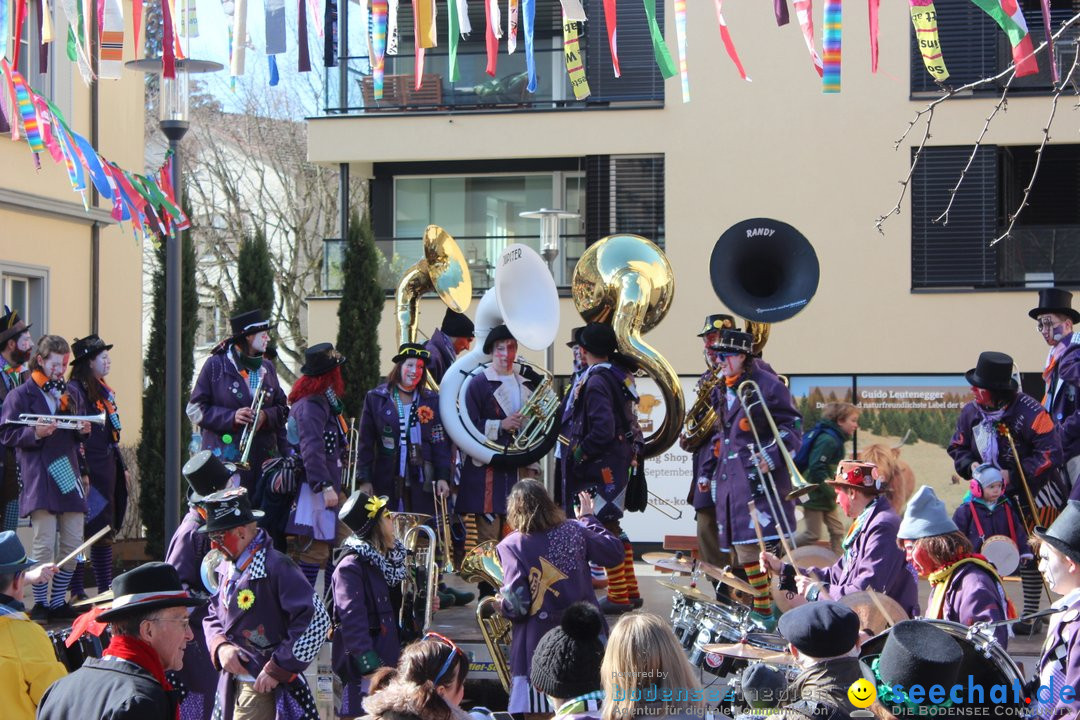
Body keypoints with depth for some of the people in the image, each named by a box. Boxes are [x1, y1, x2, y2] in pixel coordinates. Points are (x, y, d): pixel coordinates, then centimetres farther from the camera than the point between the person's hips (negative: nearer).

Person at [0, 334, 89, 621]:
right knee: (45, 544, -9)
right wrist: (35, 433, -20)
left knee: (73, 544, 3)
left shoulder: (68, 395, 21)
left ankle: (58, 602, 13)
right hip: (39, 479, -6)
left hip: (69, 476, 6)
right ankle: (40, 604, 1)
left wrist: (83, 431, 5)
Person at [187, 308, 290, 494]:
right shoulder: (216, 365, 1)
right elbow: (195, 409, 0)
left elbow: (282, 408, 18)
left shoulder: (267, 367, 18)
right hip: (223, 458, -5)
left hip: (262, 457, 5)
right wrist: (231, 417, -14)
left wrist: (267, 416, -5)